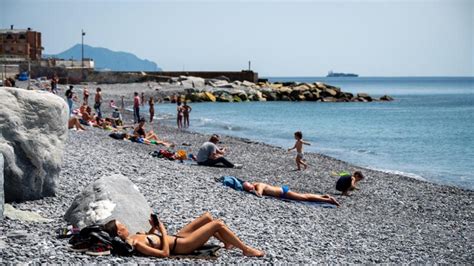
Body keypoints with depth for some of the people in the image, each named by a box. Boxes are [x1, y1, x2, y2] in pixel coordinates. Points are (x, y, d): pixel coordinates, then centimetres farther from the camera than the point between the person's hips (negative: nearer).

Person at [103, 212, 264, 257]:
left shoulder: (131, 238, -1)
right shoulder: (136, 245, -30)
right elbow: (165, 253, -32)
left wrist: (153, 227, 1)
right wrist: (163, 232, -24)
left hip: (177, 237, 10)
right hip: (183, 246, -10)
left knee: (207, 217, 18)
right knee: (218, 224, -10)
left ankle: (227, 242, 34)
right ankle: (246, 250, 5)